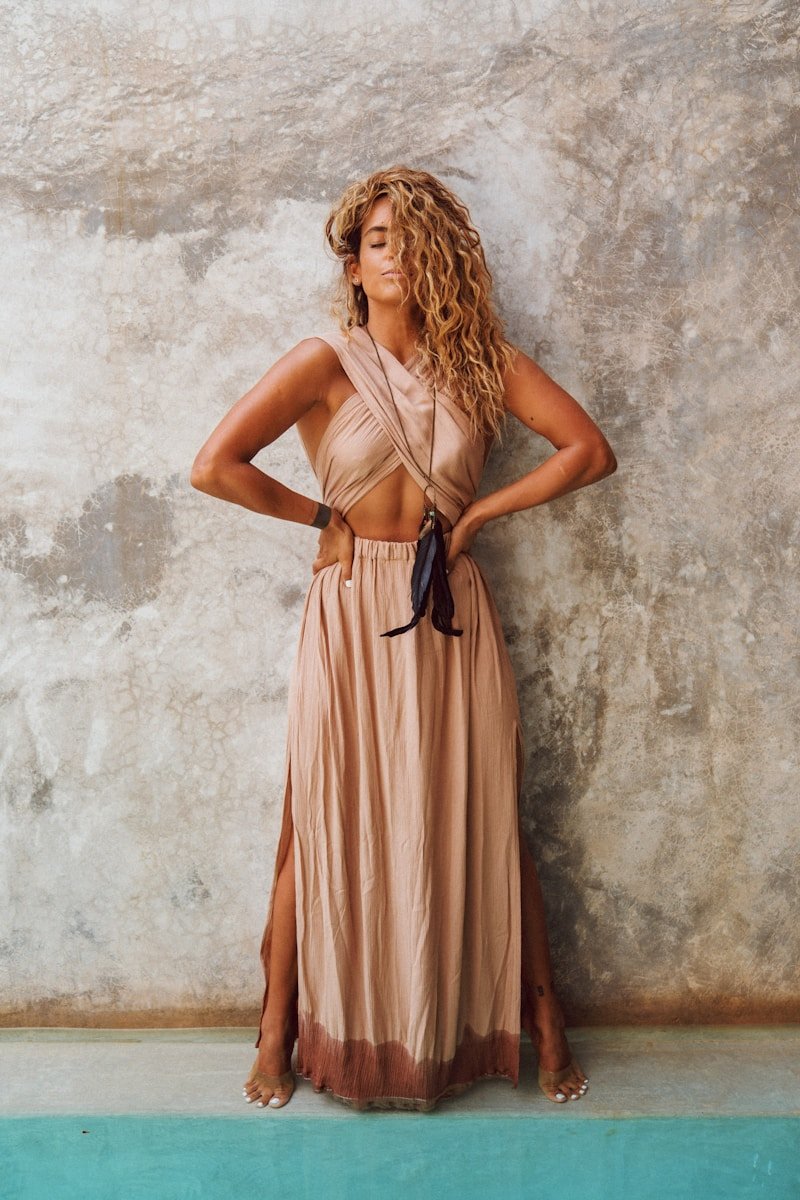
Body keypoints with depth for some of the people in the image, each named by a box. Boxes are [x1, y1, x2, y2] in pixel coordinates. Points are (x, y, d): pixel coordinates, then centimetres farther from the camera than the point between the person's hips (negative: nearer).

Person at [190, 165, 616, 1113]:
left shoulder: (480, 358, 5)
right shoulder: (327, 361, -4)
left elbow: (589, 450, 1)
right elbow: (214, 467, -13)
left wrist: (476, 514, -4)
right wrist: (325, 516, -5)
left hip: (451, 615, 2)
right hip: (353, 615, -2)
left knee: (484, 820, 8)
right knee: (329, 824, 5)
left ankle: (542, 1024, 23)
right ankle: (284, 1031, 23)